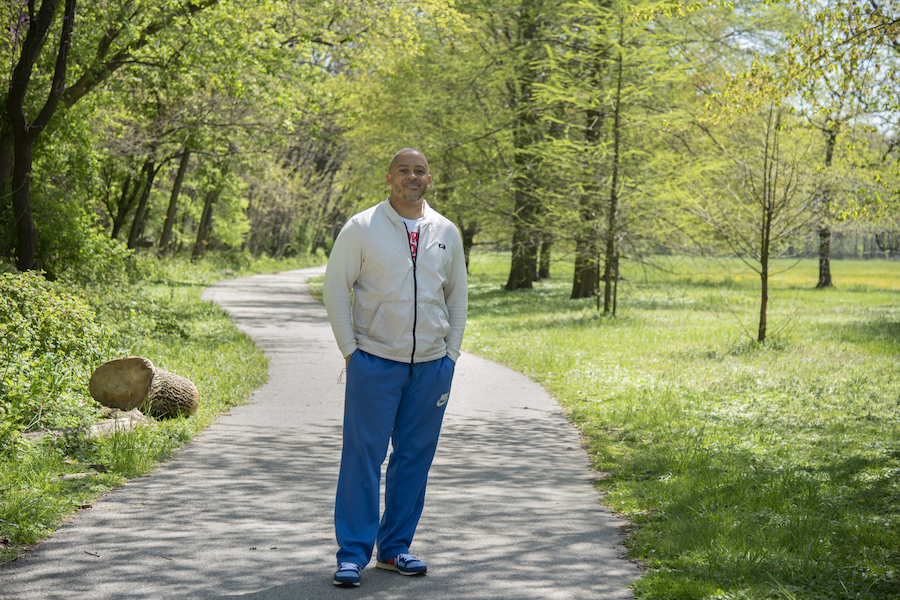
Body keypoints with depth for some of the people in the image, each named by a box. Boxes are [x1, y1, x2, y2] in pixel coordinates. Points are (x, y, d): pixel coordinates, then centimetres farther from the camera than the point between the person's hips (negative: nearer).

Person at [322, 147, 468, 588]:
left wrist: (451, 354, 11)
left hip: (431, 366, 4)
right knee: (363, 457, -5)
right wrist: (349, 349, -4)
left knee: (414, 458, 7)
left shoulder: (447, 233, 10)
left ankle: (395, 548, 19)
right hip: (375, 363, -3)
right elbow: (335, 287, 1)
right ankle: (353, 554, 2)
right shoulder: (361, 228, -1)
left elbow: (457, 295, 18)